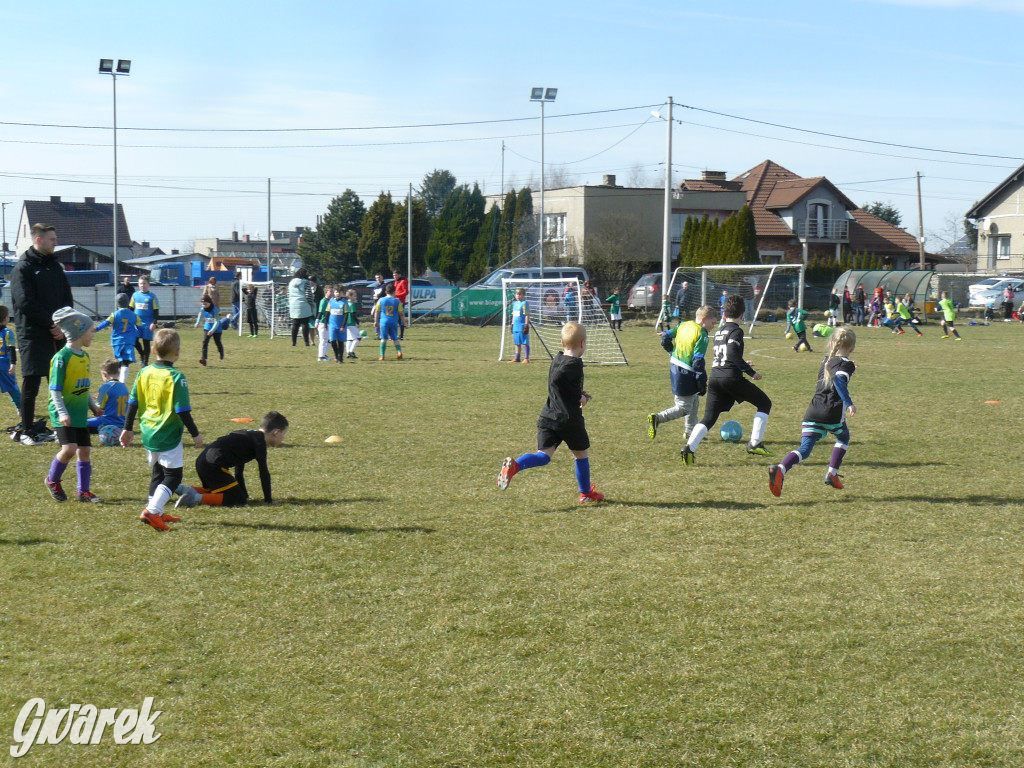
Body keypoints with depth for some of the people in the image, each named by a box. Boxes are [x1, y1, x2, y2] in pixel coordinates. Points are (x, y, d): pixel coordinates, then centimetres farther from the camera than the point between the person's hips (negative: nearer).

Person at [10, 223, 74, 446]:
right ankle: (26, 430, 4)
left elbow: (67, 299, 14)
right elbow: (26, 304, -14)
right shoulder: (22, 268, -6)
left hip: (57, 334, 6)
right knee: (31, 383, -3)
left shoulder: (55, 266, 15)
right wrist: (51, 324, -15)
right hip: (33, 335, -6)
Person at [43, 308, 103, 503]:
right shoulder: (62, 357, -15)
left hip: (80, 414, 8)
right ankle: (52, 480, 7)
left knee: (84, 450, 6)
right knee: (69, 448, -18)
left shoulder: (84, 356, 10)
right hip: (64, 415, -8)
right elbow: (55, 389, -16)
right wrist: (62, 412, -23)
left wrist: (93, 405, 18)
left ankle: (84, 491, 14)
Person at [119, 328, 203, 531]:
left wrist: (128, 429, 17)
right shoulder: (176, 377, -16)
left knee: (158, 473, 21)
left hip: (148, 435, 7)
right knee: (173, 476, 0)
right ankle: (152, 511, -15)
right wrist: (195, 434, -6)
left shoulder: (144, 373, 2)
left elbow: (132, 404, 7)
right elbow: (182, 411, -16)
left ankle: (158, 513, 26)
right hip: (168, 437, -7)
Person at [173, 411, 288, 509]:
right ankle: (197, 498, -20)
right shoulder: (259, 440, -3)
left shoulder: (249, 435, 26)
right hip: (214, 465, -10)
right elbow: (264, 472, -7)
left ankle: (182, 488, 15)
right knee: (239, 501, -9)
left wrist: (244, 494, 34)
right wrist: (268, 499, -1)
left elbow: (239, 470, 32)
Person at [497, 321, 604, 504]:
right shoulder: (575, 363, -15)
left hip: (547, 417, 6)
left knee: (544, 456, -1)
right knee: (581, 454, 15)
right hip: (569, 419, -6)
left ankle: (514, 466, -28)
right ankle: (586, 493, 29)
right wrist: (578, 396, -20)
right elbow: (557, 379, -29)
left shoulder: (556, 359, 12)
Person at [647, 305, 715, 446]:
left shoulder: (684, 325, 7)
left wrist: (674, 352, 25)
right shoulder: (702, 335, -16)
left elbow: (665, 338, 11)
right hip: (685, 373, -9)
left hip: (674, 365, 9)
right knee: (684, 408, -2)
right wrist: (702, 383, -15)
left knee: (694, 402, 22)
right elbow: (698, 361, -20)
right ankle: (657, 419, -14)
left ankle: (689, 432, 28)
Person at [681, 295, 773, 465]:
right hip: (731, 378, -7)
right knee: (764, 403, 10)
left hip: (714, 378, 7)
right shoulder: (736, 331, -4)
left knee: (709, 417, 7)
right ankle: (755, 443, 3)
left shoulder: (719, 332, 18)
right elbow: (731, 353, -19)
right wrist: (751, 371, -15)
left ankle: (689, 447, -14)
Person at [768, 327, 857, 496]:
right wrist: (849, 403, -28)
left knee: (804, 449, -3)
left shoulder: (826, 361, 21)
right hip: (833, 415, -4)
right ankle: (832, 474, 19)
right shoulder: (846, 364, 0)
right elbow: (839, 380, -21)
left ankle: (780, 469, -30)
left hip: (813, 412, 5)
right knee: (843, 438, 26)